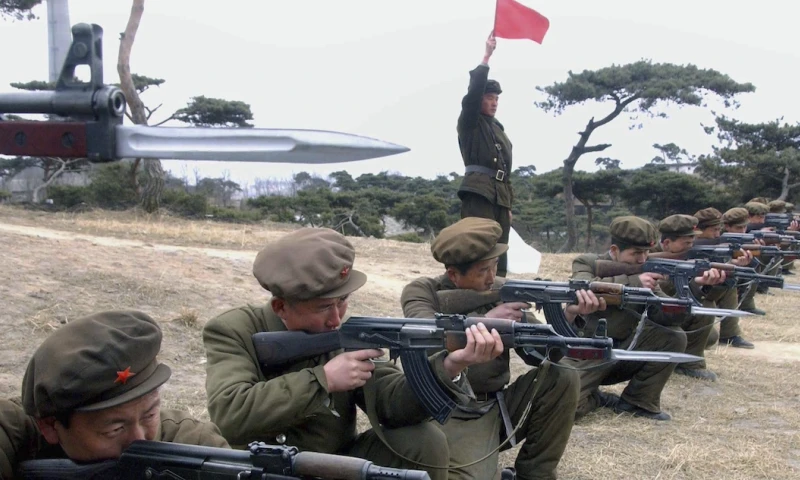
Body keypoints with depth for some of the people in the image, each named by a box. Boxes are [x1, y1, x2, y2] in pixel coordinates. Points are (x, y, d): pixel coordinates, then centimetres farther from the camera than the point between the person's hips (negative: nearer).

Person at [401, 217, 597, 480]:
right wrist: (484, 321, -26)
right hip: (451, 415, -5)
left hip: (498, 406, 6)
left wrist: (568, 315, -18)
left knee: (563, 377, -13)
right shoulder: (421, 292, -5)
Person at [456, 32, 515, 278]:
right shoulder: (469, 123, 7)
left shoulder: (498, 128, 25)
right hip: (478, 191, -7)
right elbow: (473, 91, -12)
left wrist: (508, 204, 19)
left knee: (499, 253, 4)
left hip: (500, 195, 7)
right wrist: (487, 56, -11)